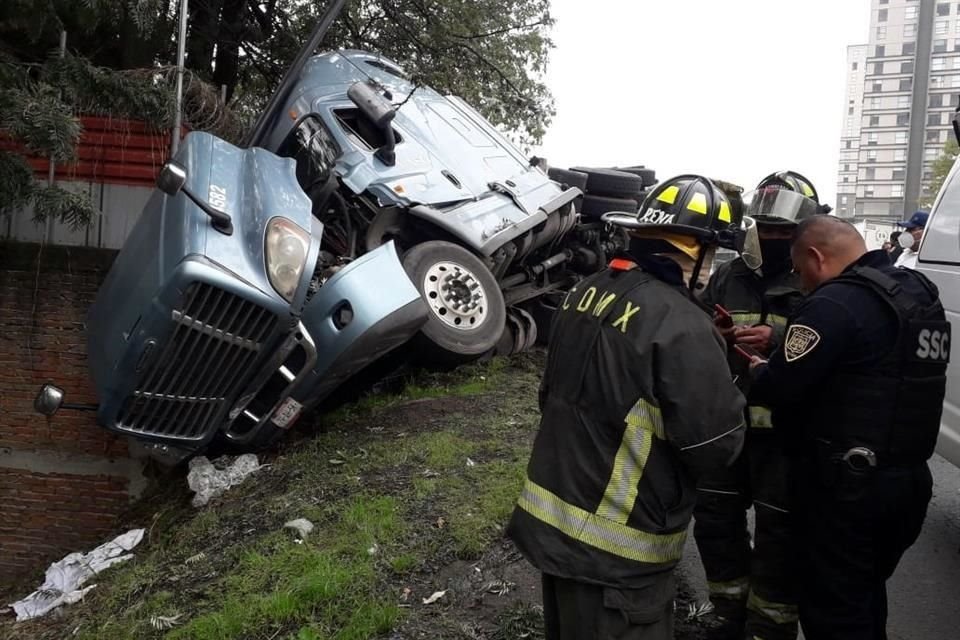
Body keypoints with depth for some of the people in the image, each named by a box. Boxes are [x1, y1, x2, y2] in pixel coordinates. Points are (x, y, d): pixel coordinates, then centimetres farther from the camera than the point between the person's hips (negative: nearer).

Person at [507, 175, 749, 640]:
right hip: (615, 550, -7)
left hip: (549, 518, 8)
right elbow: (716, 445, -18)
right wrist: (734, 390, 0)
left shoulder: (585, 292, 1)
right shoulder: (680, 324, -23)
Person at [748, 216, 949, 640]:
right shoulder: (921, 293, 10)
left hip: (845, 486, -9)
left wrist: (759, 370, 0)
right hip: (909, 478, 9)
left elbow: (780, 386, -23)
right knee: (867, 596, 25)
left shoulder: (835, 303, -20)